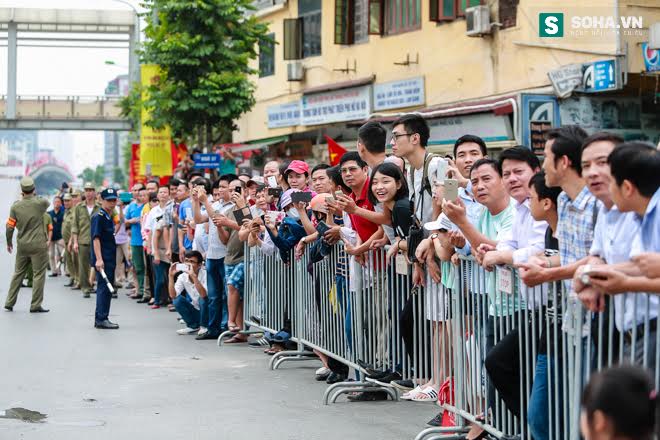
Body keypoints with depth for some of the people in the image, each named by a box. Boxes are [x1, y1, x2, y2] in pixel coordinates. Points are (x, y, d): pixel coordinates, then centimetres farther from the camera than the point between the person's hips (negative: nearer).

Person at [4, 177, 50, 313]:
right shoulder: (40, 203, -9)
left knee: (18, 274, 14)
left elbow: (10, 227, 2)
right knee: (39, 274, 2)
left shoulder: (15, 206, -1)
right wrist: (34, 196, 25)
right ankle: (35, 305, 0)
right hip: (38, 245, -4)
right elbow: (47, 202, 15)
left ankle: (9, 303, 17)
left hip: (22, 245, 4)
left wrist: (9, 242, 16)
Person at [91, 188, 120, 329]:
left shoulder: (110, 217, 16)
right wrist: (99, 259, -23)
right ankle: (101, 319, -5)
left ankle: (100, 319, 19)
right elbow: (96, 238, -17)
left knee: (106, 288, 13)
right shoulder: (98, 216, -11)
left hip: (110, 259, 9)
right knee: (104, 288, -8)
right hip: (102, 259, -9)